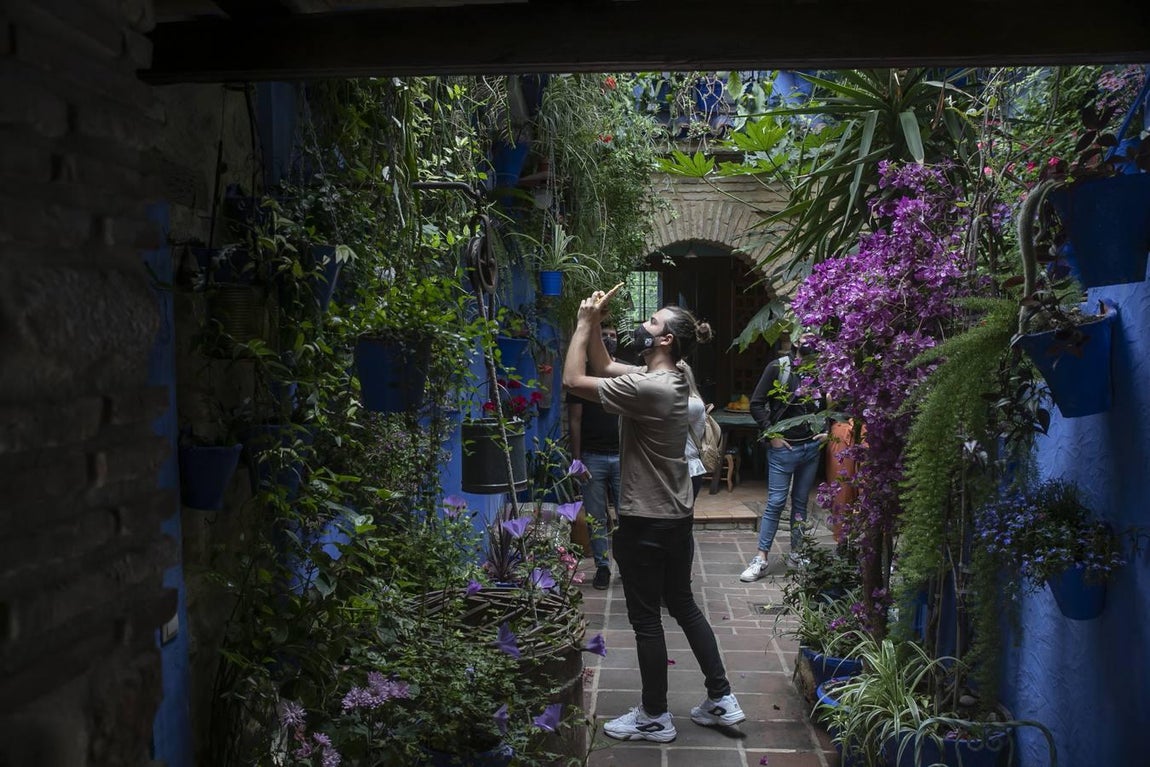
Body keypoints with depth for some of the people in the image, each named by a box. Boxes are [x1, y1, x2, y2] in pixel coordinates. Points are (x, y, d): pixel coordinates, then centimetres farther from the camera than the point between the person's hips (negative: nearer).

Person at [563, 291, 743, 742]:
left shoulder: (647, 388, -24)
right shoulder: (668, 379, 5)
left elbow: (574, 380, -21)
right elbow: (604, 367, 15)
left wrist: (585, 321, -13)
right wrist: (594, 324, 4)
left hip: (645, 524, -9)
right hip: (677, 518, 9)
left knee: (646, 620, 6)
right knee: (683, 606, 20)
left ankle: (655, 718, 21)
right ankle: (721, 700, 29)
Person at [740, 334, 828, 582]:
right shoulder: (778, 367, -7)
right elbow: (756, 404, -5)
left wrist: (827, 431, 6)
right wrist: (772, 433, -9)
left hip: (811, 447, 3)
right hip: (783, 448, -3)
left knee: (801, 503, 12)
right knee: (775, 503, -2)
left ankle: (796, 555, 22)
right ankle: (761, 559, 3)